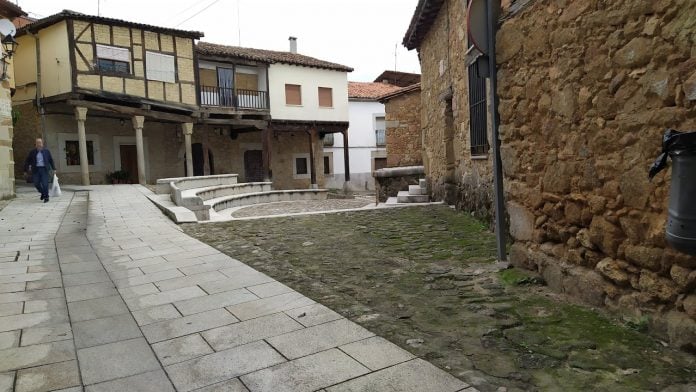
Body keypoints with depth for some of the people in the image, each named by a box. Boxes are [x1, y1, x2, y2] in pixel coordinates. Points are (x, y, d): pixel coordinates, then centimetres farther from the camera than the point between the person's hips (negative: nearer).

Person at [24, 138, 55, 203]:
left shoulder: (47, 151, 6)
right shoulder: (32, 152, 6)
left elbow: (51, 160, 11)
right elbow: (27, 161, 8)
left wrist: (54, 168, 7)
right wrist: (26, 170, 4)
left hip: (44, 169, -2)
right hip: (36, 170, 2)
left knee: (45, 184, -6)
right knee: (36, 184, 2)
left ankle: (46, 197, 4)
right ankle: (42, 193, 28)